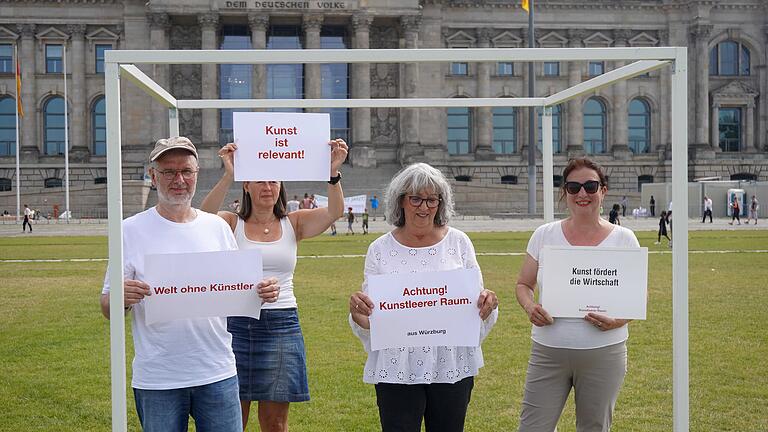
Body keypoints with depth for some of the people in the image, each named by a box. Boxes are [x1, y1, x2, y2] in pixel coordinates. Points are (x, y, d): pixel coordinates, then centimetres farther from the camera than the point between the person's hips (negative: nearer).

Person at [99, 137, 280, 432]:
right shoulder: (131, 230, -1)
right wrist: (121, 299, -24)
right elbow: (107, 308, -1)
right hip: (156, 381, -2)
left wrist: (261, 293, -9)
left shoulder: (218, 227, 7)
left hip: (218, 374, 2)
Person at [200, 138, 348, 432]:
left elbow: (335, 212, -10)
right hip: (237, 325, -1)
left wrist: (333, 172, -27)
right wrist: (228, 177, -34)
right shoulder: (232, 224, 1)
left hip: (281, 327, 1)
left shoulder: (293, 224, 6)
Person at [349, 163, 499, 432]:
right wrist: (357, 312, -20)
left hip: (453, 366, 1)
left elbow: (477, 298, 9)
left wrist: (487, 302, -14)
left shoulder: (458, 242, 3)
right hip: (397, 369, -1)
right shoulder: (380, 249, 1)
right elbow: (369, 317, 3)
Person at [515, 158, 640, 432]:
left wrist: (617, 321, -14)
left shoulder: (623, 239, 1)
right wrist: (529, 307, -12)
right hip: (548, 352, 0)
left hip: (603, 354, 0)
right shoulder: (544, 235, 2)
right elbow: (523, 285, 10)